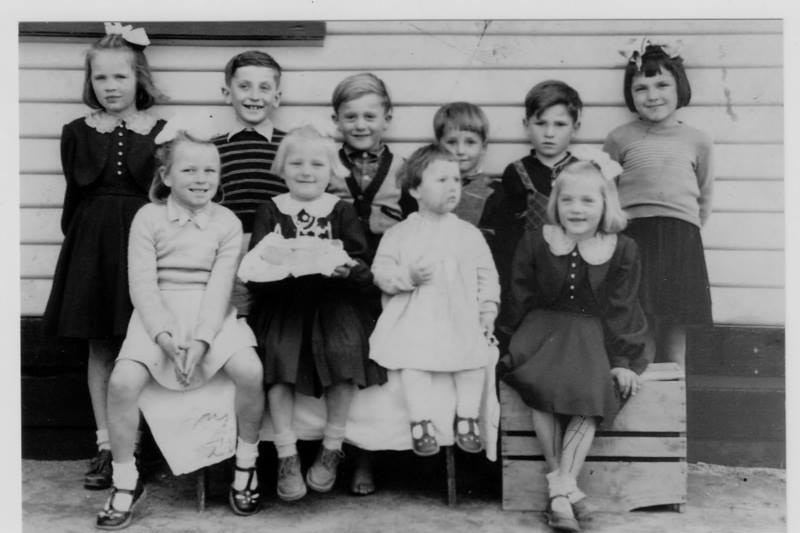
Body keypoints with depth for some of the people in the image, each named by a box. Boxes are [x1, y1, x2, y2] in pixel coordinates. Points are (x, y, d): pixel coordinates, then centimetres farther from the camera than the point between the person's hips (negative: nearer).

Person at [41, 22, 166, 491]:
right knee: (100, 347, 6)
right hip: (92, 242, 2)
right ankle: (107, 445, 15)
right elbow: (76, 190, 7)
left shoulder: (161, 131, 1)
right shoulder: (78, 132, 8)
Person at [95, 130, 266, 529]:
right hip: (158, 315, 0)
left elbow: (219, 286, -6)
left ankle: (246, 466, -1)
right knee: (123, 380, -25)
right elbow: (143, 284, -6)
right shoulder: (148, 218, 1)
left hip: (210, 315, 0)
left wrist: (201, 339, -19)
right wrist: (165, 335, -20)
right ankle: (125, 481, -2)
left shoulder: (227, 222, 2)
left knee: (250, 370, -26)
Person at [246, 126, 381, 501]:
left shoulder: (342, 211, 8)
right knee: (278, 353, -25)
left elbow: (364, 273, 1)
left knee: (343, 349, -26)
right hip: (281, 302, 1)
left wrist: (349, 270, -22)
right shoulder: (270, 211, 9)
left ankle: (332, 448, -7)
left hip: (333, 299, 0)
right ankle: (287, 456, -12)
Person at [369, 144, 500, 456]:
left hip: (461, 316, 2)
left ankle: (467, 420, -3)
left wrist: (488, 307, 0)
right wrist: (408, 276, -15)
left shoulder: (469, 233, 12)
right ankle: (420, 424, -13)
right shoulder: (399, 234, 7)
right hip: (414, 316, -1)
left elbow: (485, 273, 12)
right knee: (413, 358, -22)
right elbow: (380, 271, 3)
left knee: (474, 355, -17)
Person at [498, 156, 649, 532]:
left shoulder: (622, 250, 2)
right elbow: (520, 299, 6)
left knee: (590, 393, -26)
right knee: (544, 388, -28)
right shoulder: (534, 242, 3)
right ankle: (562, 484, -20)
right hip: (544, 331, 0)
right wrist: (513, 342, -2)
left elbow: (620, 310, 1)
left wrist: (621, 360, -6)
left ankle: (561, 487, -25)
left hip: (595, 336, 0)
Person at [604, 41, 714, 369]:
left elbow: (704, 198, 18)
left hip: (682, 240, 2)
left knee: (674, 339, 6)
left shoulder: (697, 142, 10)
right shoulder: (620, 139, 5)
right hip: (633, 237, -1)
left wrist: (683, 230, 11)